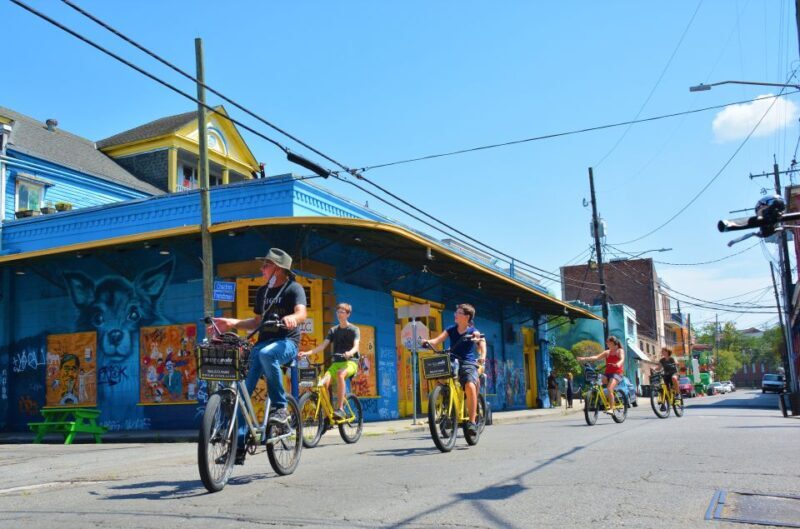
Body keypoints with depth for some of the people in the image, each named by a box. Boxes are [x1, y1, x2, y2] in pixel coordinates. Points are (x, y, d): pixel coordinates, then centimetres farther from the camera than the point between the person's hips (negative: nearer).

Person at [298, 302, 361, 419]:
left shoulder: (354, 329, 3)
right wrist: (307, 352, -14)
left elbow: (356, 346, -14)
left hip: (350, 362, -4)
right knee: (323, 382, -23)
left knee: (340, 374, -38)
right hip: (336, 362, 4)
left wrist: (350, 352, -39)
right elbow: (323, 345, 3)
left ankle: (341, 409, -36)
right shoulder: (333, 330, 15)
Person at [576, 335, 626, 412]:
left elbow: (622, 359, -17)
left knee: (609, 389, -28)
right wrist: (584, 358, -10)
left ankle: (611, 408, -23)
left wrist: (618, 364, -42)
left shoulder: (620, 351, 4)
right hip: (607, 373, 5)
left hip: (616, 374, -5)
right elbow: (596, 357, 4)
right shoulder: (607, 352, 17)